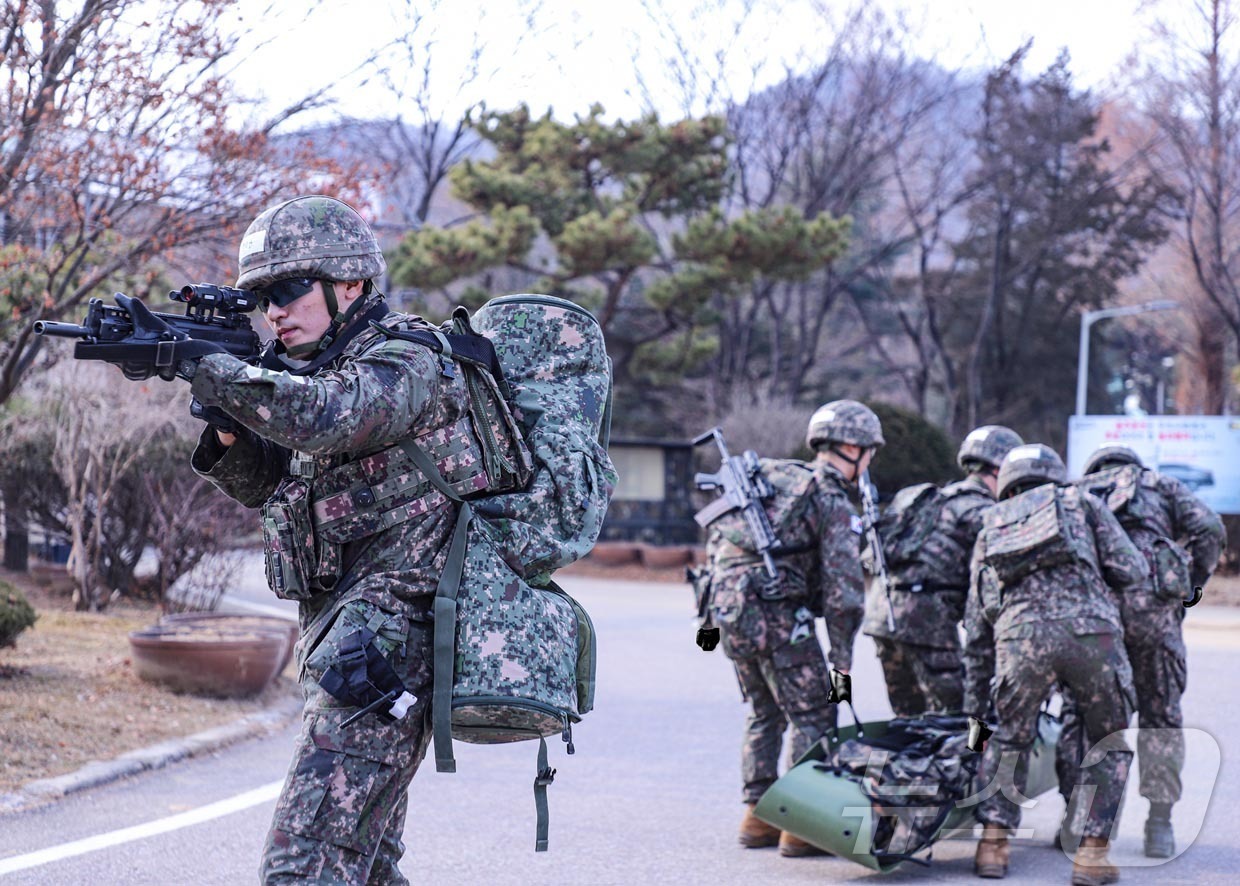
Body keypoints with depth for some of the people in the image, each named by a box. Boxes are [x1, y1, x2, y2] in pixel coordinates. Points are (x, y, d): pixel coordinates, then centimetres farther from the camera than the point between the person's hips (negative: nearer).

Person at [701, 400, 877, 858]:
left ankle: (757, 816, 21)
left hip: (728, 612, 8)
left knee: (765, 713, 20)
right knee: (813, 716, 1)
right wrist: (843, 656, -6)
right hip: (776, 613, -8)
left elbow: (715, 535, 17)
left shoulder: (774, 476, 17)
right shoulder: (833, 502, -5)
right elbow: (842, 585, -11)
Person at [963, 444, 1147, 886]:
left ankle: (993, 844, 12)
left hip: (1020, 638, 2)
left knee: (1009, 742, 24)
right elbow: (1130, 571, 12)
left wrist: (974, 710, 33)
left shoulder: (990, 530, 31)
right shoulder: (1081, 502, 25)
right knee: (1111, 748, 17)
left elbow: (977, 630, 30)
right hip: (1091, 630, -2)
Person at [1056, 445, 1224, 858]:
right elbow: (1208, 529, 8)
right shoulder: (1163, 486, 24)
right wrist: (1188, 589, 14)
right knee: (1161, 714, 10)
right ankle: (1160, 825, 7)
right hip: (1149, 599, -1)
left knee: (1080, 713, 13)